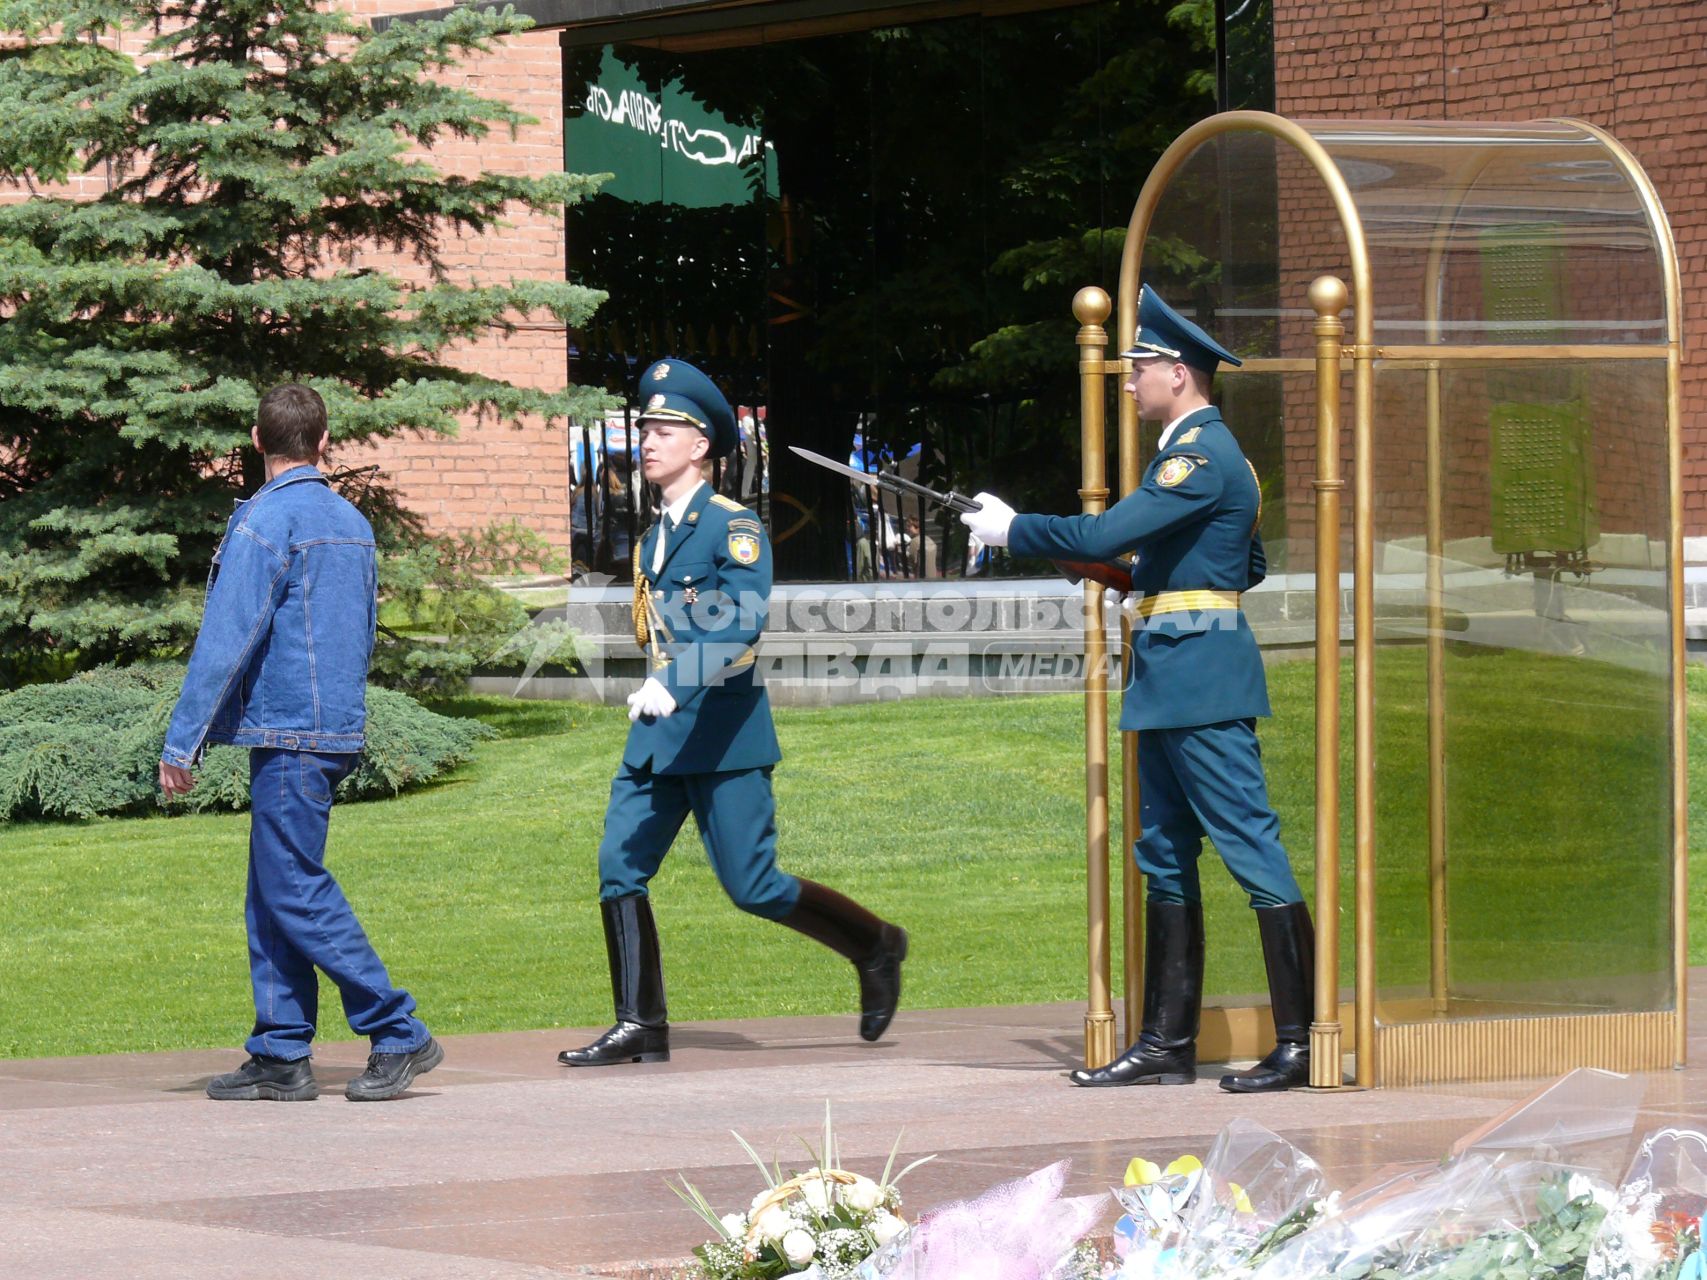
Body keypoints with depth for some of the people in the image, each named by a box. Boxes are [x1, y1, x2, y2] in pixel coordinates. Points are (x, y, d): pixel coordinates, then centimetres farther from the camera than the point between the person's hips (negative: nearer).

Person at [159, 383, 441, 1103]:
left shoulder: (265, 522, -12)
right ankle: (280, 1057, 9)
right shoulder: (353, 524, 14)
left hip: (288, 733, -9)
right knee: (272, 894, 10)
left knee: (296, 890, -7)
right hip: (337, 728, 9)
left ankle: (399, 1035, -9)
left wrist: (183, 741, -13)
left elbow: (228, 639, -16)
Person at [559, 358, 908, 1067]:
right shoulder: (653, 538, 15)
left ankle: (875, 946, 16)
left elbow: (743, 623, -24)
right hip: (657, 734, 7)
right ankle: (639, 1028, -3)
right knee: (618, 868, -5)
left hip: (723, 735, -7)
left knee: (754, 888, -5)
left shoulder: (734, 527, -10)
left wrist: (674, 683, -35)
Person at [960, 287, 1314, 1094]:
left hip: (1200, 675, -11)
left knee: (1251, 849, -10)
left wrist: (1010, 529, -10)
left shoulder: (1203, 457, -14)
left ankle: (1300, 1042, -10)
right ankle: (1167, 1043, 15)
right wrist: (1151, 575, 17)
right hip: (1169, 678, 11)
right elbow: (1250, 569, 26)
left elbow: (1106, 535, -22)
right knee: (1164, 859, 11)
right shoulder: (1196, 451, 18)